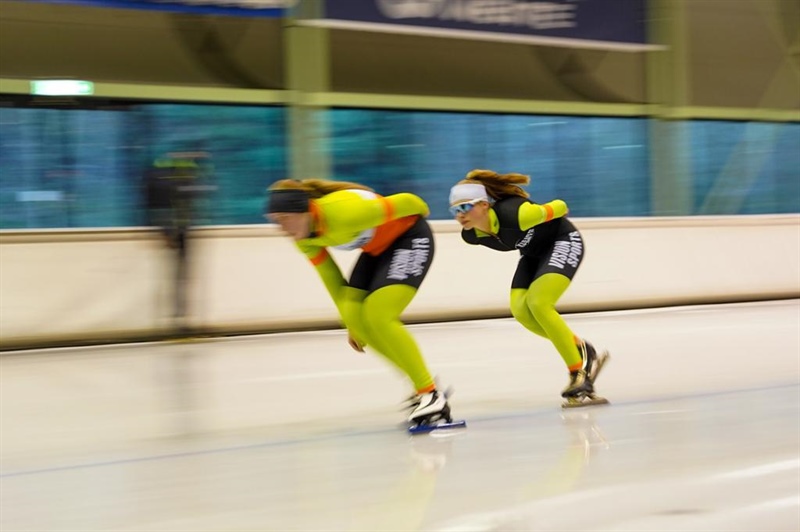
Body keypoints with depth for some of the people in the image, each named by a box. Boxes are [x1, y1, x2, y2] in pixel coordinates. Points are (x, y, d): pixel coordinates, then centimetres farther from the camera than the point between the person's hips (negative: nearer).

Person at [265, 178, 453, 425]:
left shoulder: (343, 213, -37)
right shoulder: (303, 237, -13)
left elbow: (405, 202, -22)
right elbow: (328, 274, 3)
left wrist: (420, 213, 1)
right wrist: (350, 323, 8)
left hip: (411, 237, -8)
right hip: (377, 249, 8)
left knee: (378, 316, -22)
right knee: (354, 316, -9)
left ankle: (430, 394, -13)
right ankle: (422, 384, 4)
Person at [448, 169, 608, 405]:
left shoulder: (515, 214, -39)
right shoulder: (471, 235, -18)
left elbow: (560, 206, -21)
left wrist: (554, 225, 2)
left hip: (563, 242, -7)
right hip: (533, 252, 7)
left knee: (538, 303, -24)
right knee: (520, 309, -14)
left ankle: (580, 374, -15)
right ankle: (582, 351, 4)